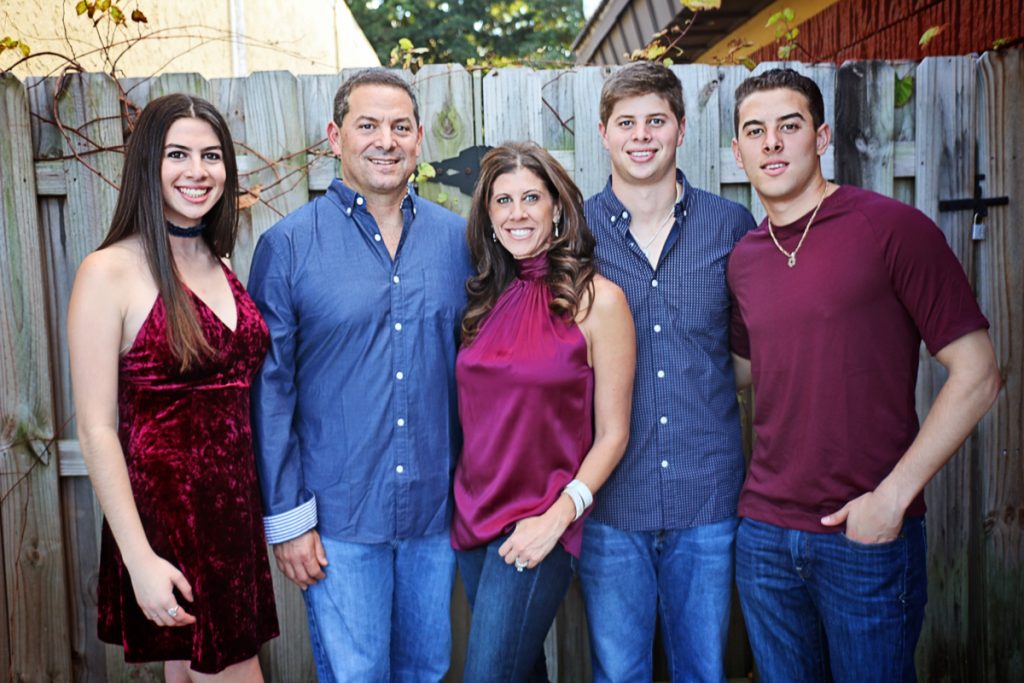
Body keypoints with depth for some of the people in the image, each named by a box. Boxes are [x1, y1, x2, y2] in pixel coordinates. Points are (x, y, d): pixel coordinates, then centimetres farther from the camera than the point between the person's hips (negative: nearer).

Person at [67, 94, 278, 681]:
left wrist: (276, 514, 8)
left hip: (236, 507, 6)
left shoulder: (221, 267, 9)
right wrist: (139, 559, -16)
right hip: (164, 514, -6)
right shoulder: (109, 271, -11)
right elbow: (96, 429, -13)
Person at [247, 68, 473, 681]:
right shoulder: (289, 245, -6)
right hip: (339, 515, -3)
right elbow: (270, 389, -5)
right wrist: (286, 516, -6)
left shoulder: (457, 239, 2)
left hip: (438, 507, 3)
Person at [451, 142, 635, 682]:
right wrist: (465, 504, 3)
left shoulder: (596, 299, -10)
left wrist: (559, 515, -17)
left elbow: (612, 434, -9)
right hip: (474, 514, 5)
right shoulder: (486, 299, 6)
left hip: (539, 527, -5)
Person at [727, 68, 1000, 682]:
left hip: (870, 538, -4)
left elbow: (977, 374, -11)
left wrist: (892, 497, -15)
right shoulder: (743, 259, 6)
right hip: (764, 533, 5)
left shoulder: (892, 228, -10)